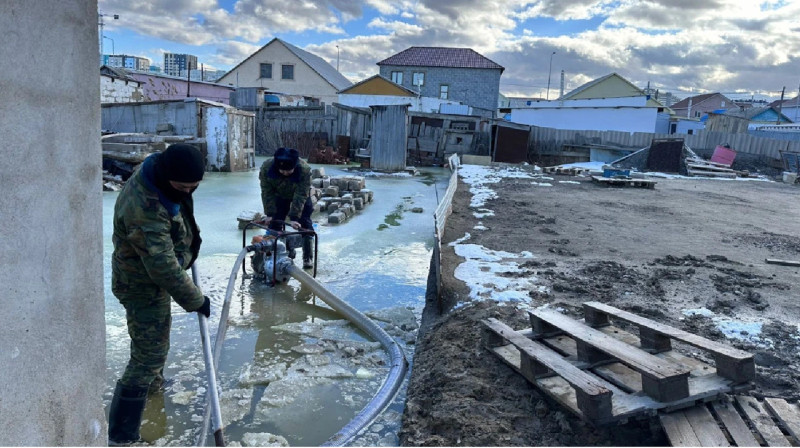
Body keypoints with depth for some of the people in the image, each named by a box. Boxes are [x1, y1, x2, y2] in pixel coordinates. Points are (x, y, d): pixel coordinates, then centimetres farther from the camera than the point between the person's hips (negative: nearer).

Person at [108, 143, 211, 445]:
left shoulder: (160, 172, -10)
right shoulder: (144, 211, -39)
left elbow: (181, 207, 14)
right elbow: (165, 269, -34)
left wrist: (191, 235, 3)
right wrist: (196, 301, -23)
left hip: (155, 275, 10)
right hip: (143, 286, -9)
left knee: (157, 336, 31)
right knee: (149, 355, -6)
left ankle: (153, 378, 58)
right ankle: (120, 437, 4)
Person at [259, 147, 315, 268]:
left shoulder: (305, 169, -39)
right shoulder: (266, 167, -33)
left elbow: (300, 196, -34)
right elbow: (267, 192, -22)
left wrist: (294, 217, -36)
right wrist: (270, 214, -24)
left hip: (300, 195, -2)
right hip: (279, 196, 2)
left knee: (305, 224, -7)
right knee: (274, 224, -2)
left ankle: (308, 257, 1)